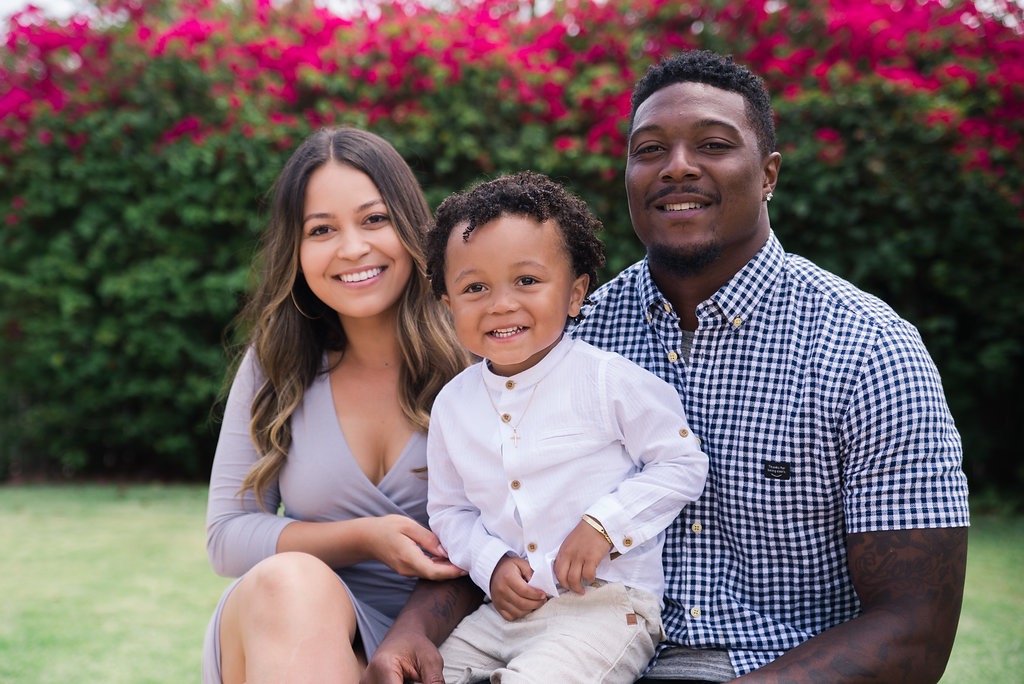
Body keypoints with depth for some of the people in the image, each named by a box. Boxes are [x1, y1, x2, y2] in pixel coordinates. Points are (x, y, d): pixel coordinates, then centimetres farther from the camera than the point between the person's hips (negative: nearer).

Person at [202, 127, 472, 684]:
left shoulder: (471, 354, -1)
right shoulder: (273, 365, 6)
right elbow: (227, 537, 4)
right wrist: (365, 539, -11)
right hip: (279, 621, 2)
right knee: (289, 580, -33)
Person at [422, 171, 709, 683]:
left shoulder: (609, 381, -8)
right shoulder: (452, 405, 7)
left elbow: (684, 464, -5)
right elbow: (449, 510, 15)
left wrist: (603, 525, -14)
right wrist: (491, 563, -4)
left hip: (607, 603, -5)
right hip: (505, 609, 6)